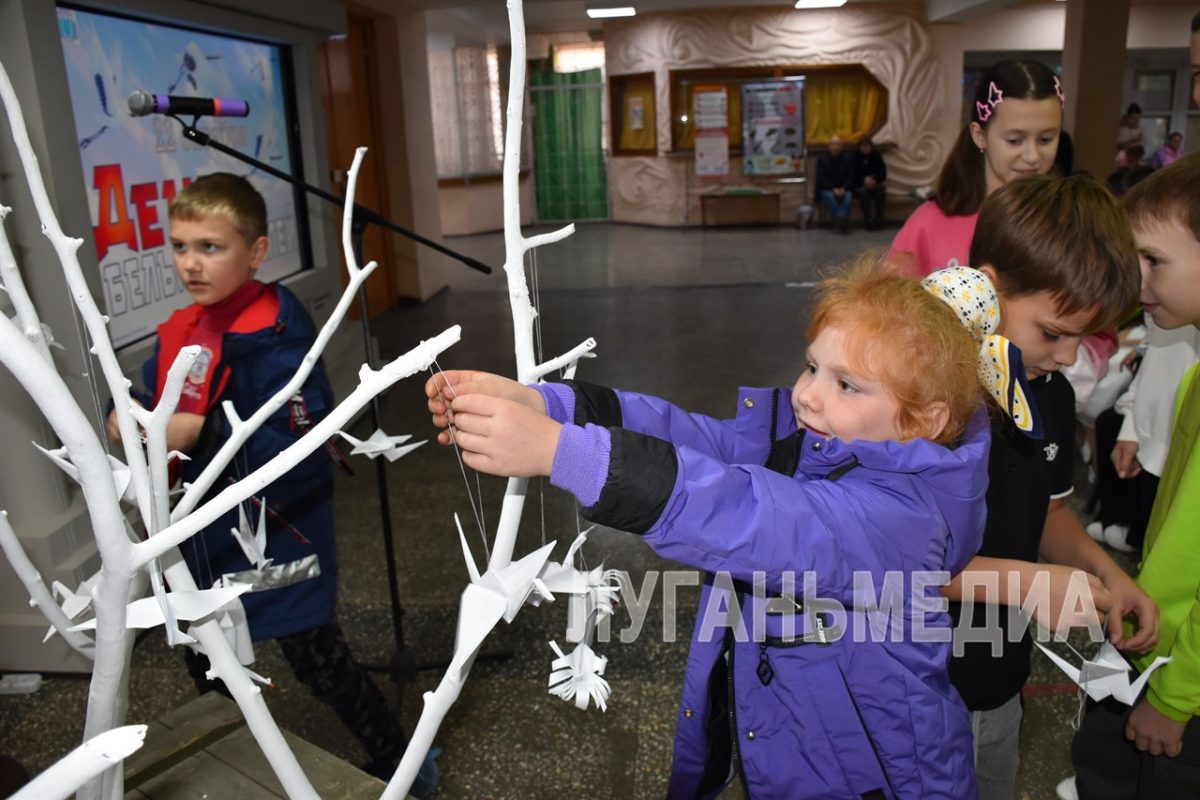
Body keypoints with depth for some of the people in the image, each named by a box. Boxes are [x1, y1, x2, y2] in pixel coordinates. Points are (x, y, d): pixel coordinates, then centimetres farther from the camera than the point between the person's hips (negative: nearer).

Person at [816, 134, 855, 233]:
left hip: (844, 189, 1)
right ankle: (841, 222, -43)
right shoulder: (822, 158, 4)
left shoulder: (848, 158, 7)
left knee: (848, 196, -33)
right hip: (827, 189, -1)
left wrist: (843, 188, -16)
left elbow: (851, 177, 4)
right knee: (830, 197, -35)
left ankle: (841, 220, -49)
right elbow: (821, 178, -3)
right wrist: (833, 189, -17)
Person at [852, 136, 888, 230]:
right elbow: (854, 175, -3)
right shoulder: (856, 158, 3)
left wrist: (875, 180, -15)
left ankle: (879, 220, -26)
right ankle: (868, 221, -35)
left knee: (881, 191, -31)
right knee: (863, 192, -36)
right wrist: (864, 180, -20)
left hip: (876, 184, 2)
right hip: (860, 185, -2)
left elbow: (883, 173, 4)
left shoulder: (877, 156, 8)